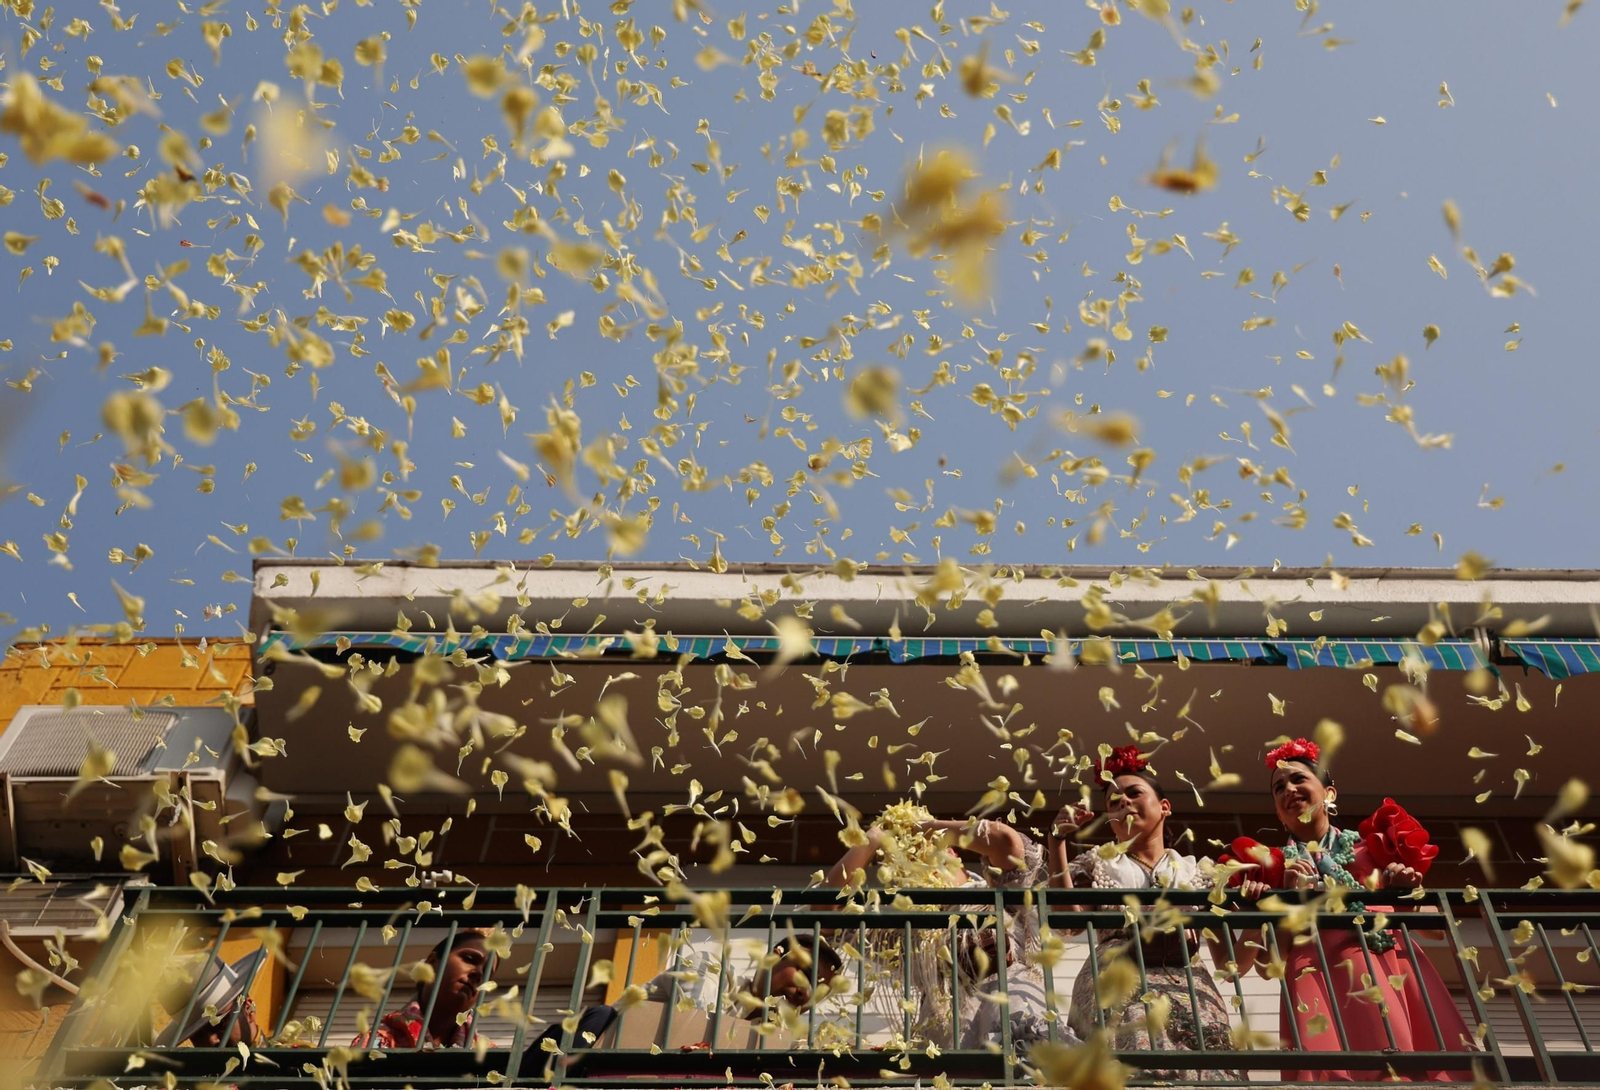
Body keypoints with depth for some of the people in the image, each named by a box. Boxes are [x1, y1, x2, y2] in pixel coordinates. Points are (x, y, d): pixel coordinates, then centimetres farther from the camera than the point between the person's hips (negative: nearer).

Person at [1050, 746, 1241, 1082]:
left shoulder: (1195, 871, 23)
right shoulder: (1097, 864, 20)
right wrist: (1058, 842, -3)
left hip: (1189, 992, 2)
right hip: (1117, 988, -2)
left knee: (1203, 1069, -24)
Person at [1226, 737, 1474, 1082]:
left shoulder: (1373, 846, 19)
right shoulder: (1271, 867, 14)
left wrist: (1406, 889, 0)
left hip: (1397, 972, 2)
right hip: (1322, 982, -1)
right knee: (1336, 1071, -14)